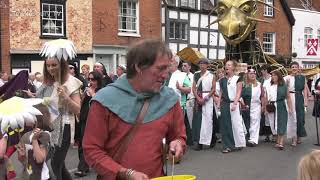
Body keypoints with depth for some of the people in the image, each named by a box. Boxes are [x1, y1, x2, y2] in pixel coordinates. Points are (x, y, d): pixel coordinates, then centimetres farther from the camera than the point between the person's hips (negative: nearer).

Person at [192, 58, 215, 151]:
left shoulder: (211, 75, 2)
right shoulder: (196, 75, 10)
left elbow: (213, 89, -1)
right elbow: (194, 88, 5)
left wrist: (205, 98, -11)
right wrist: (198, 98, -8)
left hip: (207, 99, -3)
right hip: (198, 98, 3)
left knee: (207, 119, -6)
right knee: (197, 119, 0)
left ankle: (204, 140, -2)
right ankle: (198, 141, 4)